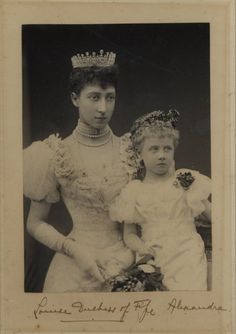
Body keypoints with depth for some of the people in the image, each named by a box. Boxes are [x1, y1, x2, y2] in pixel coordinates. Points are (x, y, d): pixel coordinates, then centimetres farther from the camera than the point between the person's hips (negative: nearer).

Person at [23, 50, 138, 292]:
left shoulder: (129, 150, 0)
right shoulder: (57, 155, -9)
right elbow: (35, 224, -4)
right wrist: (74, 249, -17)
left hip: (127, 262, 3)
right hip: (77, 266, -3)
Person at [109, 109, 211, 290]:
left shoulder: (186, 180, 5)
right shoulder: (134, 191, 7)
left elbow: (210, 211, 8)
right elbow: (129, 234, 8)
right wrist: (140, 247, -11)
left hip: (186, 256, -1)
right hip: (153, 260, 1)